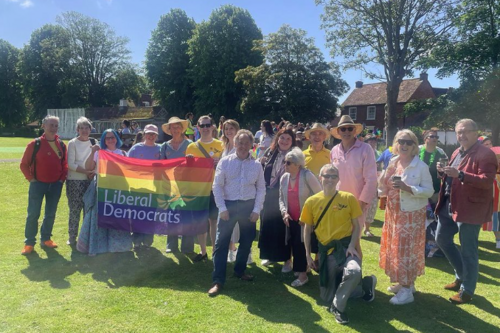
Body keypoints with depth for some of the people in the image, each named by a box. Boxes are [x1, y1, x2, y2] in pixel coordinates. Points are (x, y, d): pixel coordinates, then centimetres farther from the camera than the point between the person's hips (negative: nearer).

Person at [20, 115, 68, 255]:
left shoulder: (61, 145, 4)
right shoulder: (35, 144, -8)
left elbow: (64, 164, 12)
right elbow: (24, 164, -4)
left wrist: (62, 178, 3)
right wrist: (31, 179, -7)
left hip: (55, 185, 4)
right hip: (38, 184, -4)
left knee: (50, 214, 12)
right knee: (33, 214, -1)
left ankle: (46, 238, 26)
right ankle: (29, 242, 11)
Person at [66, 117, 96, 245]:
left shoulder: (94, 142, 9)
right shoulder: (72, 143, -2)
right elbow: (71, 164, -9)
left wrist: (93, 172, -7)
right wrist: (85, 171, -17)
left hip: (90, 180, 4)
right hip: (75, 181, -3)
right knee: (74, 209, -1)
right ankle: (72, 237, 9)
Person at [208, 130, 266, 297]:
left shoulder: (256, 165, 2)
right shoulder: (225, 161, -3)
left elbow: (261, 189, 4)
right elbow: (217, 186, -4)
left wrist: (256, 210, -3)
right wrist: (222, 208, -11)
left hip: (248, 206, 2)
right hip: (228, 205, -2)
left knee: (246, 241, 14)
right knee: (221, 243, -3)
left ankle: (240, 271, 36)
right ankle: (218, 280, 5)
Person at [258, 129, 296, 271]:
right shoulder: (270, 152, 6)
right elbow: (261, 170, 12)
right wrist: (260, 163, -7)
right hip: (268, 194, 4)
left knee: (282, 226, 2)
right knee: (267, 223, 12)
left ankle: (287, 259, 16)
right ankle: (269, 254, 30)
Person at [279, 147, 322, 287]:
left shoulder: (307, 176, -19)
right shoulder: (284, 178, -1)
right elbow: (281, 198, 10)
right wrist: (284, 212, -7)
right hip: (291, 219, 6)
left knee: (300, 245, -3)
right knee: (294, 245, 12)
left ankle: (302, 274, 14)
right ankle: (300, 269, 34)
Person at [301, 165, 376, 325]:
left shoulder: (349, 198, -4)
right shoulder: (311, 202, -1)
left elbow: (357, 225, 1)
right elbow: (307, 229, 8)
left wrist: (352, 246, -15)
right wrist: (308, 255, 6)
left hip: (346, 246, -2)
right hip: (326, 250, 3)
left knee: (354, 272, -37)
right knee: (327, 297, 8)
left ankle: (338, 307, -9)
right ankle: (365, 285, 26)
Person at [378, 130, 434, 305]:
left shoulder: (421, 166, -11)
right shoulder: (392, 163, 7)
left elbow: (429, 191, -14)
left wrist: (407, 188, -25)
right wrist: (384, 179, -7)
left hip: (411, 214, -6)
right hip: (393, 213, 7)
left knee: (407, 249, -2)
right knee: (395, 248, 13)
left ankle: (407, 290, 8)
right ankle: (403, 282, 30)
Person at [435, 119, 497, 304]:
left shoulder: (485, 154, -12)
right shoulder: (457, 153, 14)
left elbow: (487, 181, -24)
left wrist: (460, 174, -34)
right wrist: (444, 172, 0)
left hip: (470, 209, -9)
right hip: (449, 205, 9)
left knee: (468, 250, 1)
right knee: (441, 239, 16)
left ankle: (467, 291, 16)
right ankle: (462, 276, 34)